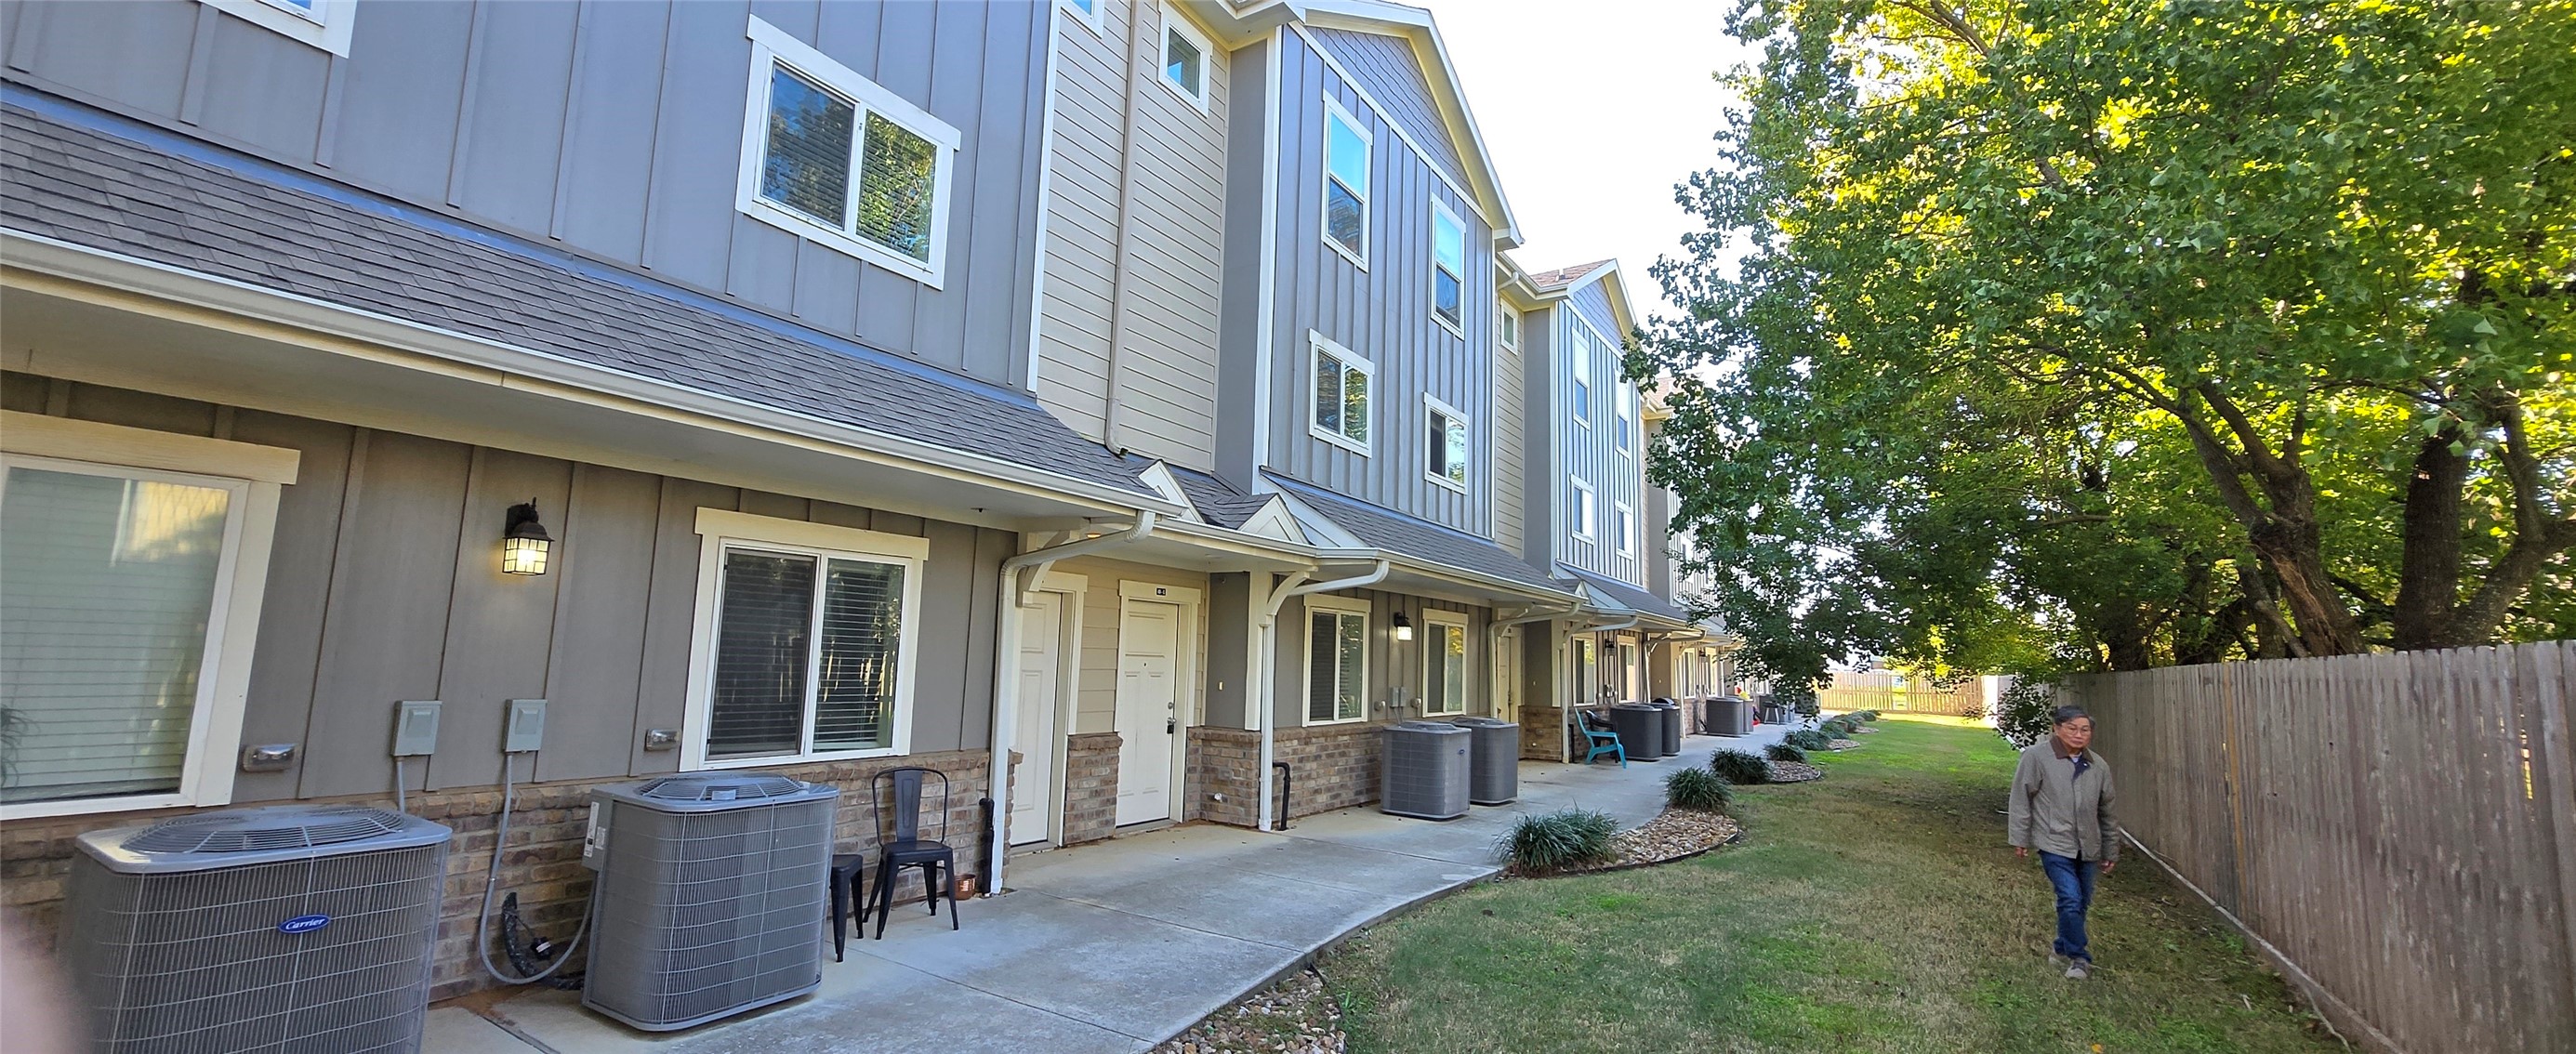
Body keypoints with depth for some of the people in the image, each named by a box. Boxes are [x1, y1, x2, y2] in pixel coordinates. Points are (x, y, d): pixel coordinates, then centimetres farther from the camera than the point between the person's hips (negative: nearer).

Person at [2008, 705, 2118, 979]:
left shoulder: (2098, 766, 5)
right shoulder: (2037, 756, -11)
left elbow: (2106, 812, 14)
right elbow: (2021, 798, -7)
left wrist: (2111, 851, 18)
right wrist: (2020, 838, -6)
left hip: (2087, 847, 6)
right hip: (2054, 844, -5)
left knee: (2082, 902, 14)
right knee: (2071, 900, -13)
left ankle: (2065, 948, 35)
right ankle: (2079, 957, 5)